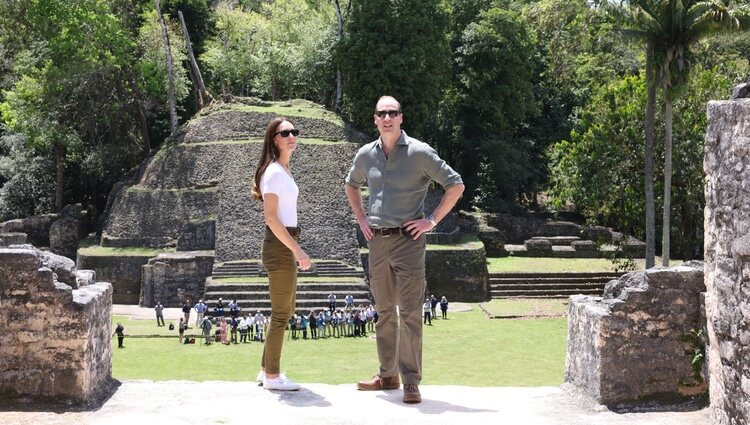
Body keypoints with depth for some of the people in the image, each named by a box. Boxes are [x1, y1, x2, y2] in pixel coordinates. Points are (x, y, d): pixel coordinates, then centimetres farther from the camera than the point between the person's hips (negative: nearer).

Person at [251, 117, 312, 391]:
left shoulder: (283, 170, 15)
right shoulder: (274, 171, -13)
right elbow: (271, 216, -19)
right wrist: (297, 250, -20)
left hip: (285, 246, 10)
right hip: (280, 247, -10)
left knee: (286, 309, 16)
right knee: (281, 313, -3)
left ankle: (267, 370, 24)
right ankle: (272, 376, 6)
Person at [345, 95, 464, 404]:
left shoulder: (419, 152, -7)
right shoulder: (366, 155, 8)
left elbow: (456, 185, -5)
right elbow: (351, 185, 28)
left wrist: (432, 220, -8)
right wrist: (361, 219, 16)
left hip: (408, 239, -5)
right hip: (377, 240, 5)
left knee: (410, 313, -8)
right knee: (384, 312, 13)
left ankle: (411, 382, -6)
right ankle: (388, 375, 22)